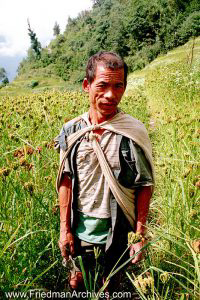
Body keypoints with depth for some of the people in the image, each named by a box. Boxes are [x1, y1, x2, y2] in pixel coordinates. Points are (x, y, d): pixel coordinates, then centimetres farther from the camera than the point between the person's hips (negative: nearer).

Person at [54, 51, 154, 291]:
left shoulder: (134, 133, -16)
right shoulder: (70, 131, -8)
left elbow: (144, 186, -9)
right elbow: (66, 181, -2)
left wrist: (140, 235, -8)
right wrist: (65, 229, -1)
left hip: (118, 230, -2)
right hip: (79, 228, 2)